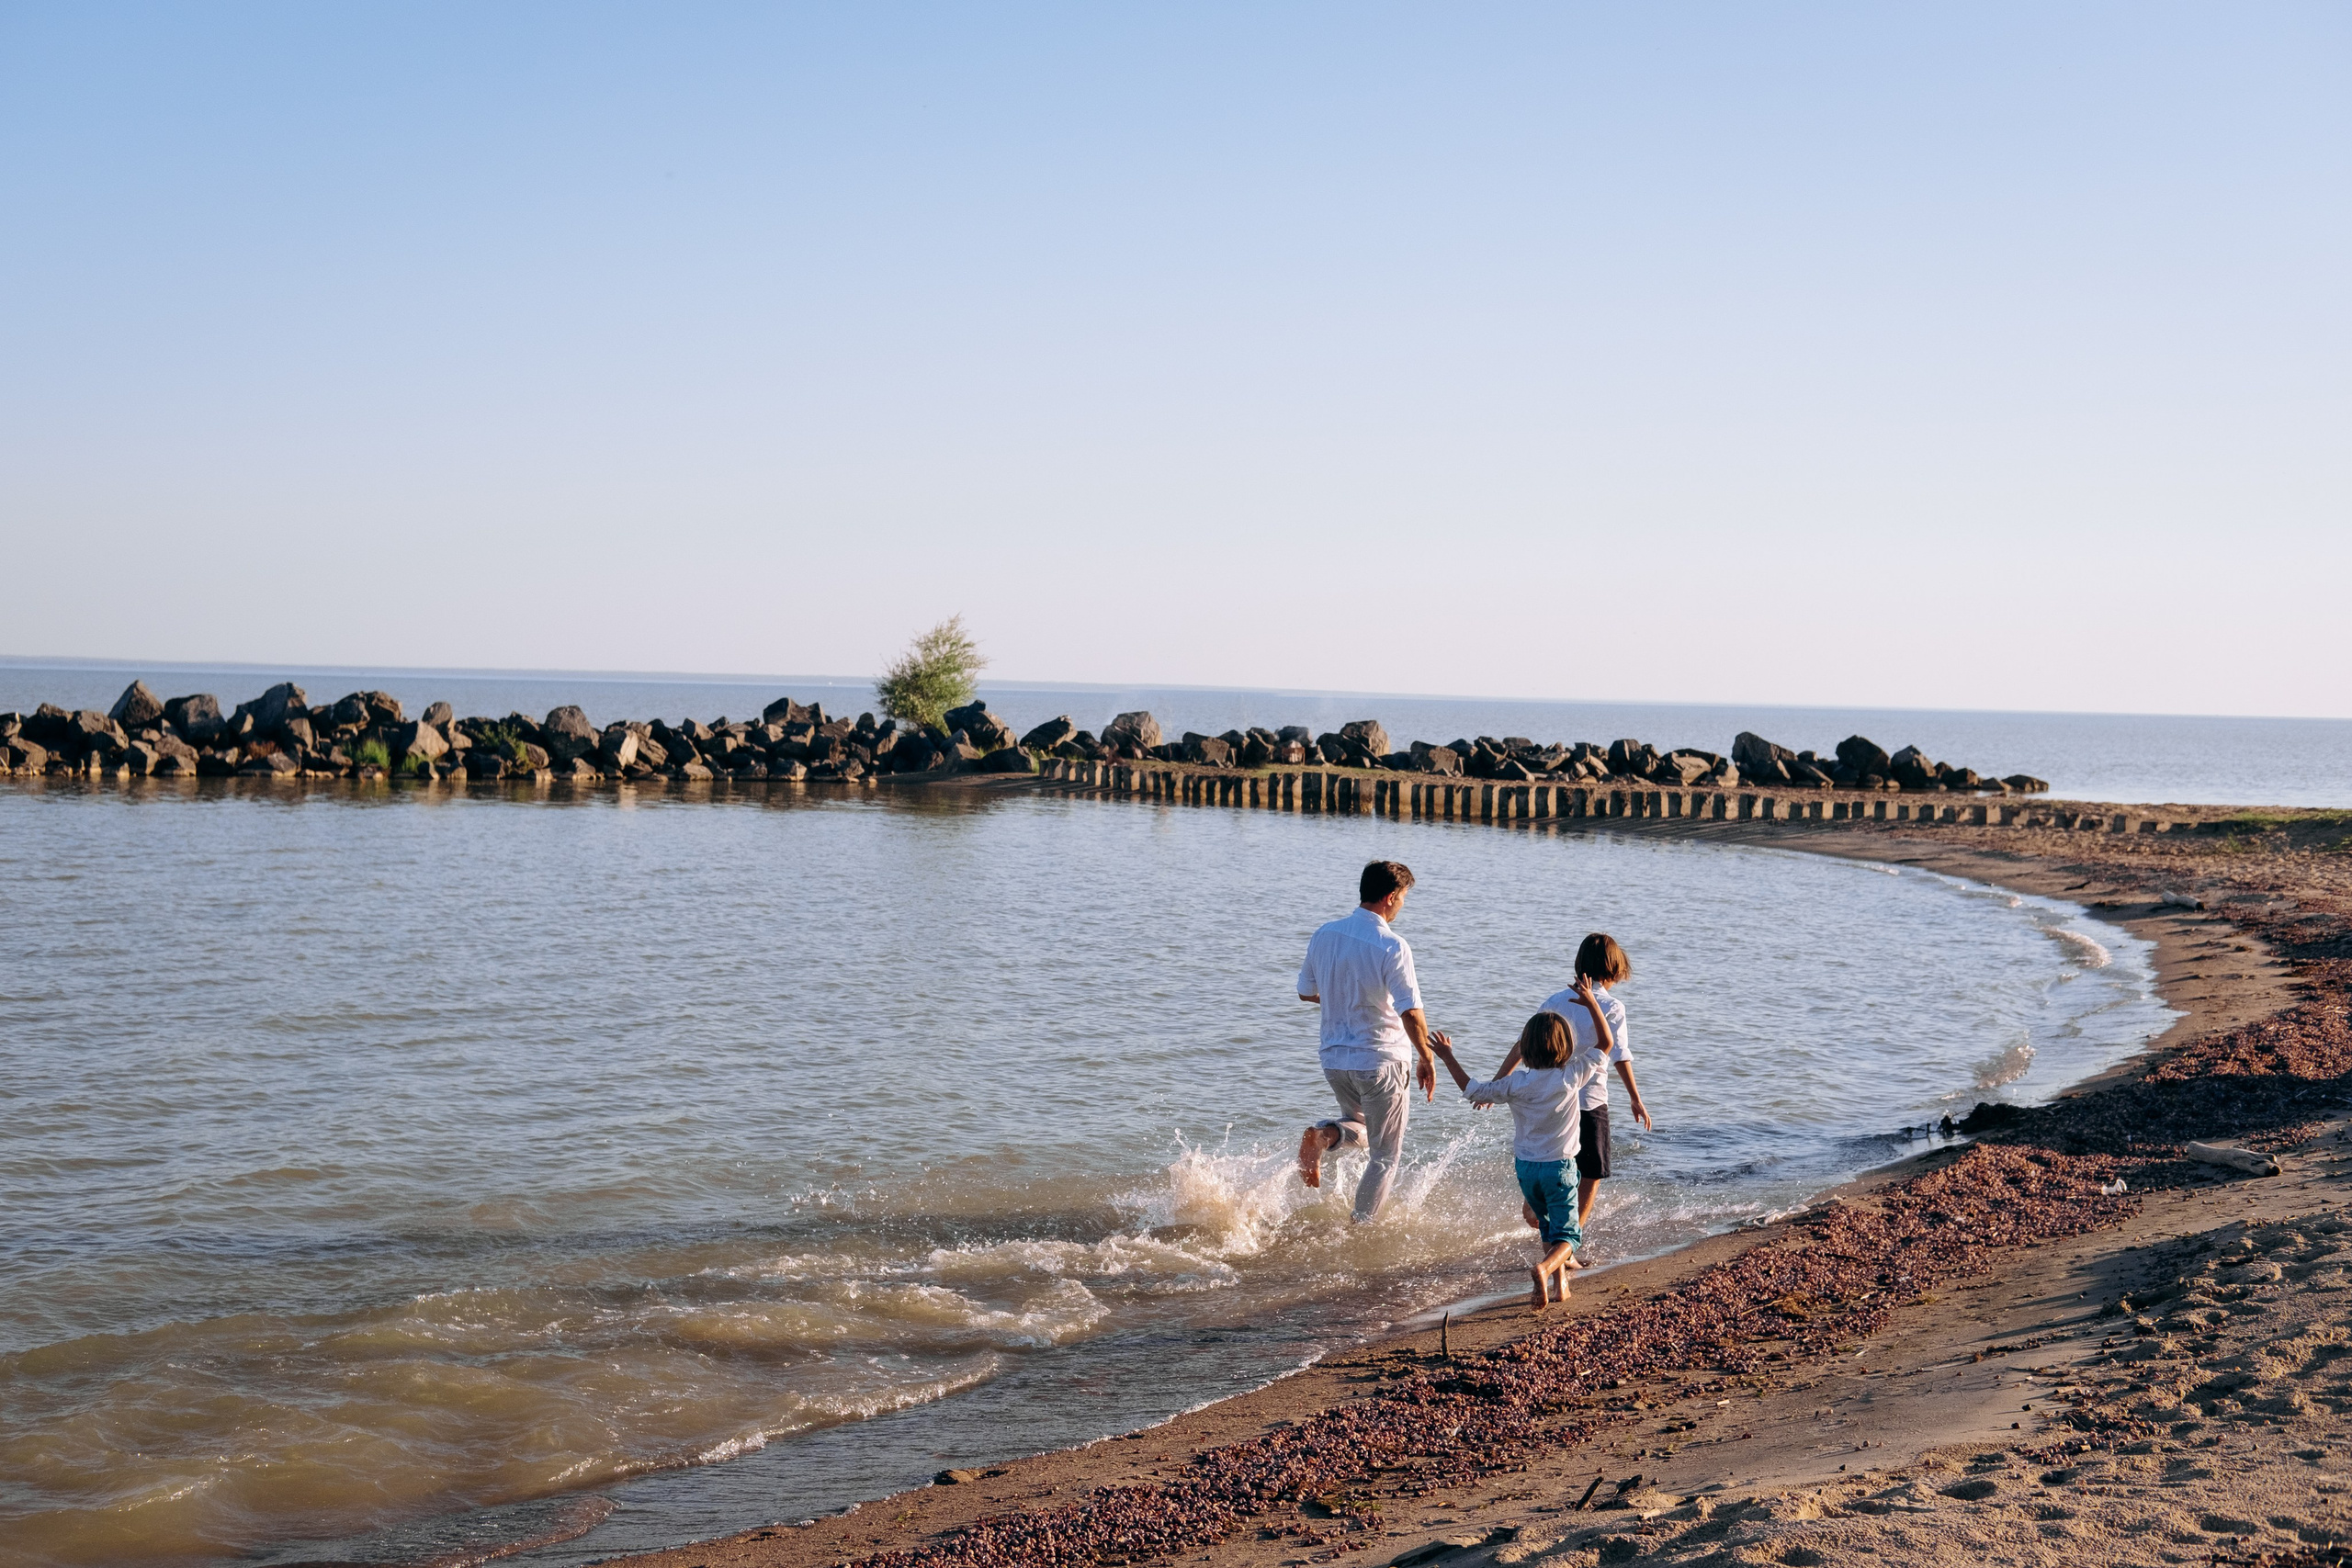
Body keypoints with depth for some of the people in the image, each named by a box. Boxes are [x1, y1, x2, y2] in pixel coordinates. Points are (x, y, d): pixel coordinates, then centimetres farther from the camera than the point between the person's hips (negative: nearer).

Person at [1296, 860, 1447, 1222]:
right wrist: (1427, 1060, -8)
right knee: (1385, 1154, 13)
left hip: (1335, 1059, 5)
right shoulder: (1391, 947, -19)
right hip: (1382, 1062, -5)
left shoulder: (1324, 935, 0)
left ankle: (1322, 1136, -2)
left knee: (1361, 1127, 28)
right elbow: (1411, 1014, -22)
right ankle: (1359, 1228, 16)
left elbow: (1306, 992, 11)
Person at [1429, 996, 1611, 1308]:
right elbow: (1606, 1043, -4)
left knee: (1548, 1225, 23)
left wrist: (1448, 1058, 11)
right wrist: (1591, 1002, -2)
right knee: (1566, 1233, -1)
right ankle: (1545, 1267, -30)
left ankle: (1559, 1282, 26)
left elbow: (1472, 1090, 1)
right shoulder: (1572, 1077, -12)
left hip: (1525, 1166, 3)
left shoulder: (1515, 1084, -9)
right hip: (1559, 1166, -3)